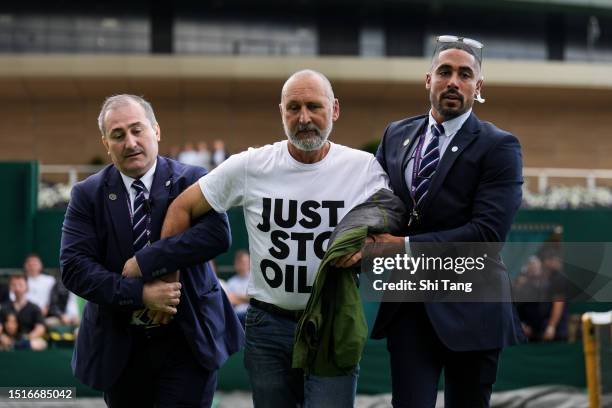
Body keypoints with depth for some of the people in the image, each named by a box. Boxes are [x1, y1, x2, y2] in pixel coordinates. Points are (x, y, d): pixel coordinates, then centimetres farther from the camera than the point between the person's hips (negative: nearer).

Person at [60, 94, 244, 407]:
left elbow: (217, 234, -21)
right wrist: (140, 294, -20)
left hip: (187, 342, -2)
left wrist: (143, 262, -21)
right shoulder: (87, 195, 0)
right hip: (119, 347, 2)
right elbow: (73, 267, -9)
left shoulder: (192, 180, -4)